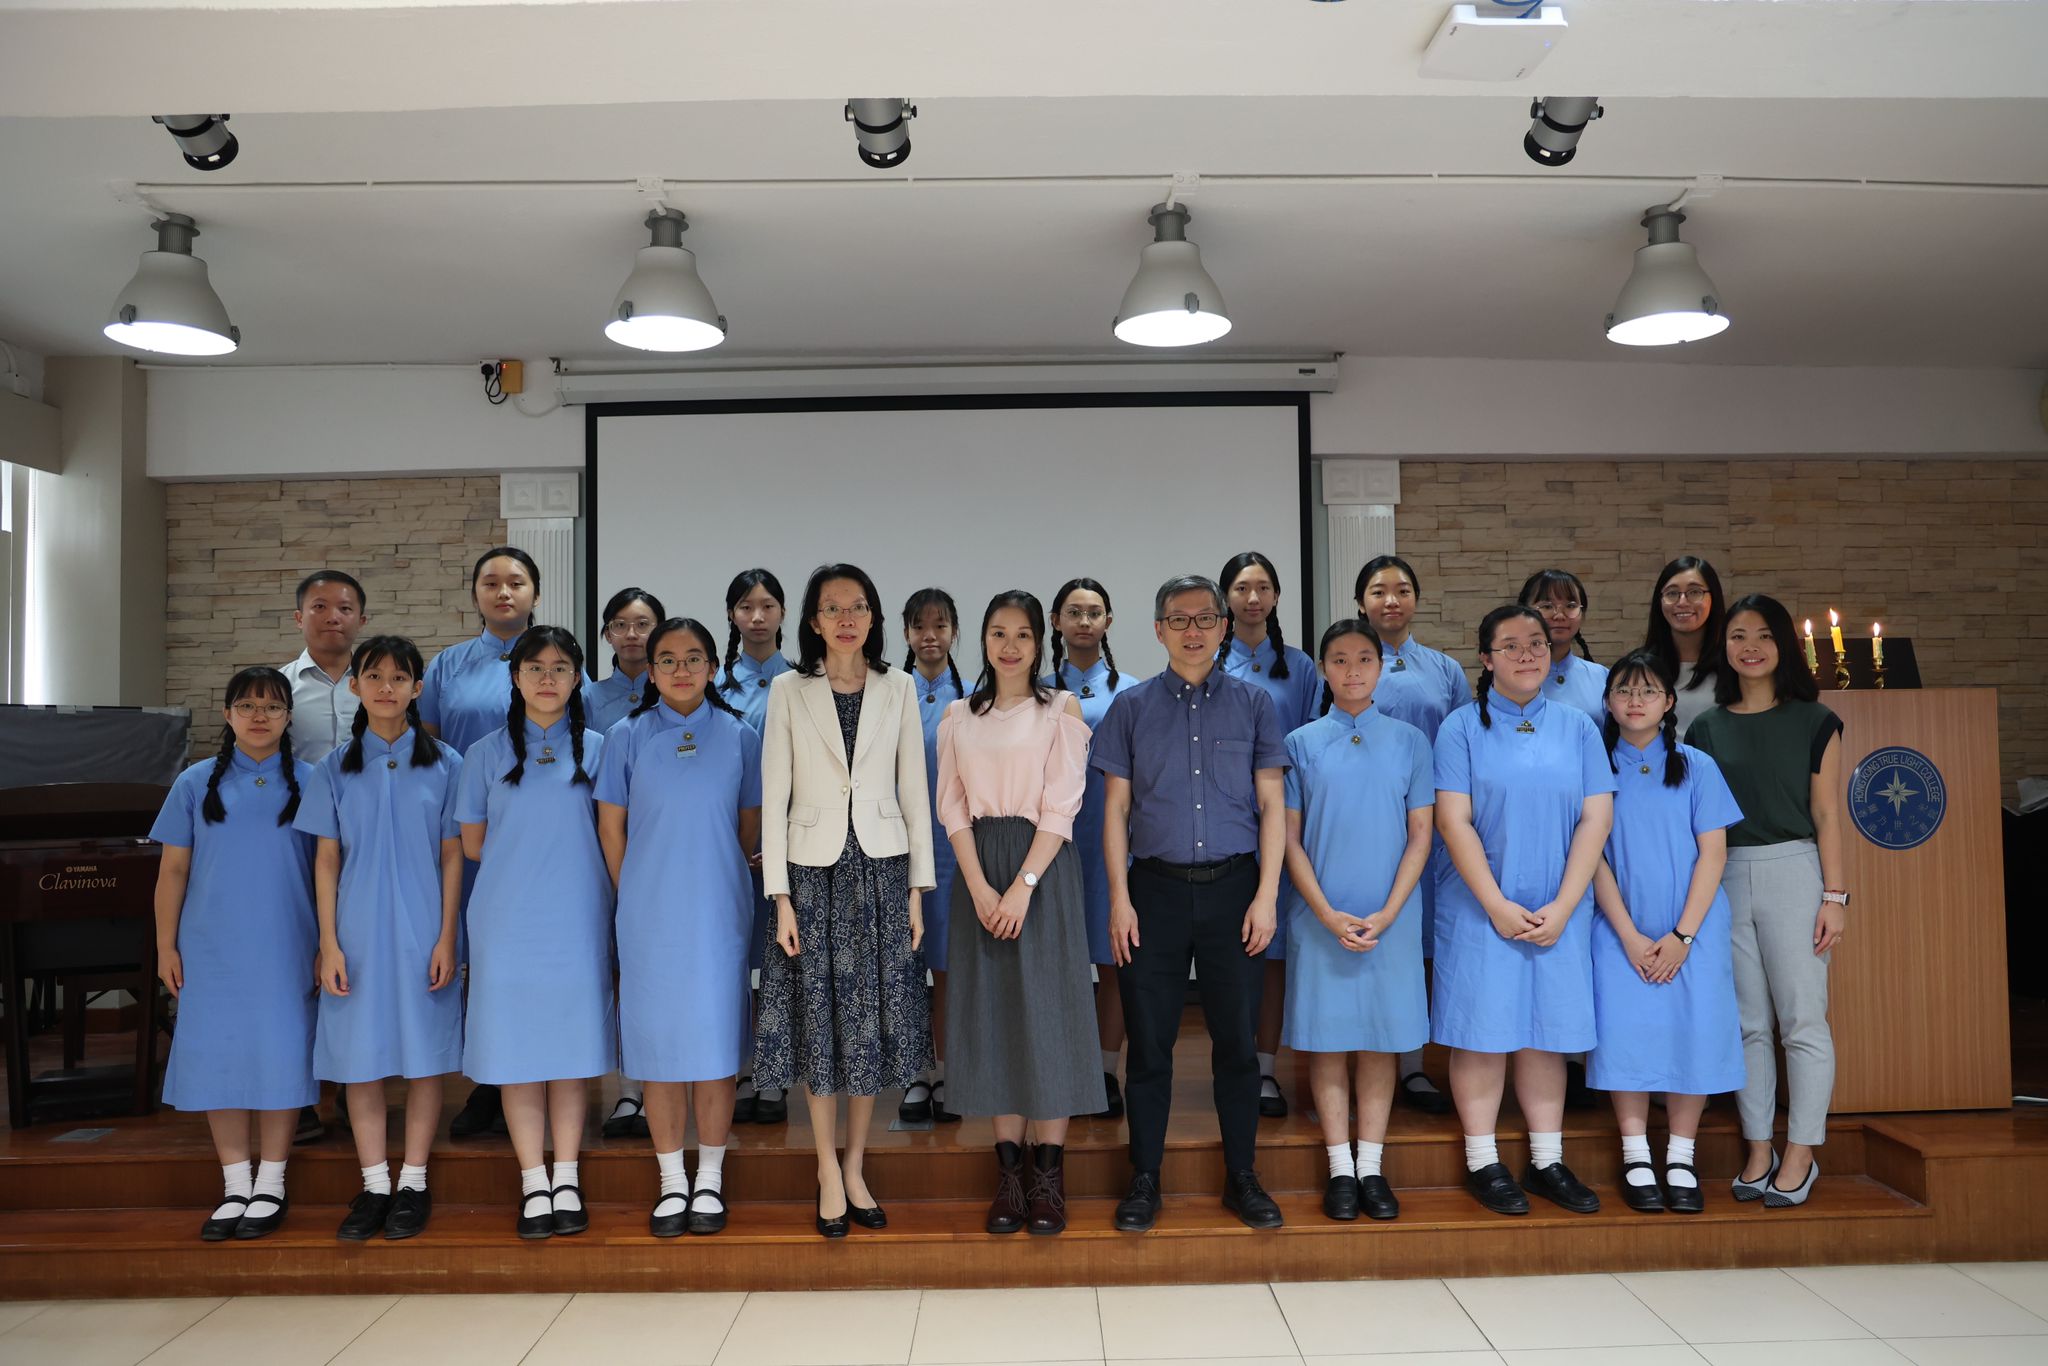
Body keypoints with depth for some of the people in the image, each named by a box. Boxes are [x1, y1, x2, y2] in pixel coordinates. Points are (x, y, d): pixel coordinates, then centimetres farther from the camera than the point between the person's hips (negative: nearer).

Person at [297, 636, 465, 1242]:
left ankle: (413, 1184, 15)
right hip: (358, 933, 2)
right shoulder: (335, 768, 6)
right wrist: (328, 943, -1)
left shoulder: (444, 764, 1)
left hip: (423, 934, -1)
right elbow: (326, 860, 5)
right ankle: (374, 1186, 17)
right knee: (360, 1058, 5)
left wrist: (447, 938, -5)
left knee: (424, 1056, 4)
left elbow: (452, 856, 1)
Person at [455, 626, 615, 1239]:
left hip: (577, 920, 0)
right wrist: (525, 856, 4)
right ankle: (533, 1185, 13)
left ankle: (567, 1181, 16)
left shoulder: (597, 749, 7)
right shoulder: (487, 753, 7)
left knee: (574, 1045, 4)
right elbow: (471, 845, 10)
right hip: (507, 923, 0)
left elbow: (612, 837, 10)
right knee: (517, 1050, 2)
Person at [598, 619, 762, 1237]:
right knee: (659, 1043, 5)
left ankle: (710, 1179, 16)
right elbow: (611, 824, 6)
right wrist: (636, 895, 7)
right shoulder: (627, 737, 2)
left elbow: (750, 825, 10)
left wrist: (717, 881, 10)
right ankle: (672, 1181, 17)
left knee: (717, 1040, 3)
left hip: (719, 913, 0)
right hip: (650, 918, 0)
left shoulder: (738, 736, 3)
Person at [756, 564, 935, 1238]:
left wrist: (917, 888, 1)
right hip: (812, 871, -1)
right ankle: (828, 1171, 19)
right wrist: (779, 896, -6)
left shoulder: (898, 690, 5)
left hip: (881, 871, 1)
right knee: (819, 1022, 4)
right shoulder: (788, 691, 1)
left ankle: (855, 1168, 21)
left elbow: (914, 794, 6)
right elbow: (774, 798, 0)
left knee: (872, 1022, 6)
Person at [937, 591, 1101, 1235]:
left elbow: (1062, 806, -5)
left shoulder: (1061, 710, 3)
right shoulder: (958, 718, 12)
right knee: (992, 1010, 4)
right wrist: (979, 886, -8)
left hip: (1042, 868, -3)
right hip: (979, 872, 3)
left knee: (1047, 1008, -3)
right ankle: (1009, 1169, 11)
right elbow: (952, 805, 5)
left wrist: (1023, 885, -15)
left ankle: (1049, 1173, 4)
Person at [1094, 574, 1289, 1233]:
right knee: (1150, 1039, 4)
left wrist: (1266, 894, -3)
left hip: (1233, 887, 0)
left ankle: (1242, 1177, 21)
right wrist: (1120, 898, -2)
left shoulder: (1252, 703, 7)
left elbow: (1272, 805, 6)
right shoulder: (1132, 707, 7)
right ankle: (1144, 1180, 17)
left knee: (1237, 1037, 6)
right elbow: (1115, 809, 6)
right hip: (1156, 888, 0)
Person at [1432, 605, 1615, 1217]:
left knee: (1547, 1030, 9)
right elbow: (1453, 821, -7)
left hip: (1560, 909, 3)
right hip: (1481, 907, -3)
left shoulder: (1577, 726, 6)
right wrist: (1498, 905, -13)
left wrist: (1562, 907, -8)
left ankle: (1548, 1161, 20)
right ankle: (1482, 1164, 12)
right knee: (1483, 1029, 1)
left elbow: (1596, 819, 1)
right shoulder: (1463, 726, -2)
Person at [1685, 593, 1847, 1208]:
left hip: (1792, 873, -3)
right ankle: (1759, 1150, 17)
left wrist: (1834, 895, -5)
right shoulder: (1706, 728, 9)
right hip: (1724, 879, 3)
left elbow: (1826, 815, 0)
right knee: (1747, 1023, 8)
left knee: (1802, 1020, -2)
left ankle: (1800, 1155, 9)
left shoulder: (1814, 722, 3)